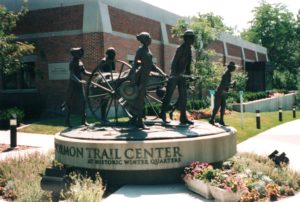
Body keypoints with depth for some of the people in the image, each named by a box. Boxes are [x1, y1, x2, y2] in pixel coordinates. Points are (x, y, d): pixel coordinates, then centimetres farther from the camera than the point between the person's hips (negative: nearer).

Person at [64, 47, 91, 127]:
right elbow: (72, 75, -24)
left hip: (79, 84, 7)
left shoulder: (80, 62, 10)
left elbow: (84, 71, 10)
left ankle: (83, 120, 11)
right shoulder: (72, 63, -13)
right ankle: (67, 121, 9)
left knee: (82, 101, 5)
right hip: (73, 84, -7)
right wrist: (79, 81, -39)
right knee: (70, 102, 0)